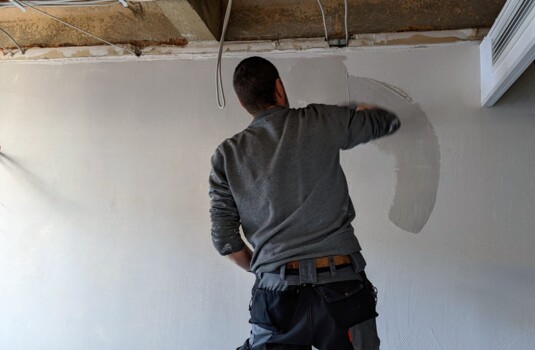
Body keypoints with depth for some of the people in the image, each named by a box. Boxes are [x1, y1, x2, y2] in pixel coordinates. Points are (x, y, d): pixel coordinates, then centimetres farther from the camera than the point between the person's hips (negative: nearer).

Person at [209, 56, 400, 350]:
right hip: (342, 286, 0)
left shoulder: (227, 155, 5)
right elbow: (388, 121, 18)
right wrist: (363, 110, 40)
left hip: (277, 293, 1)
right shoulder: (320, 122, 3)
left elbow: (224, 237, 1)